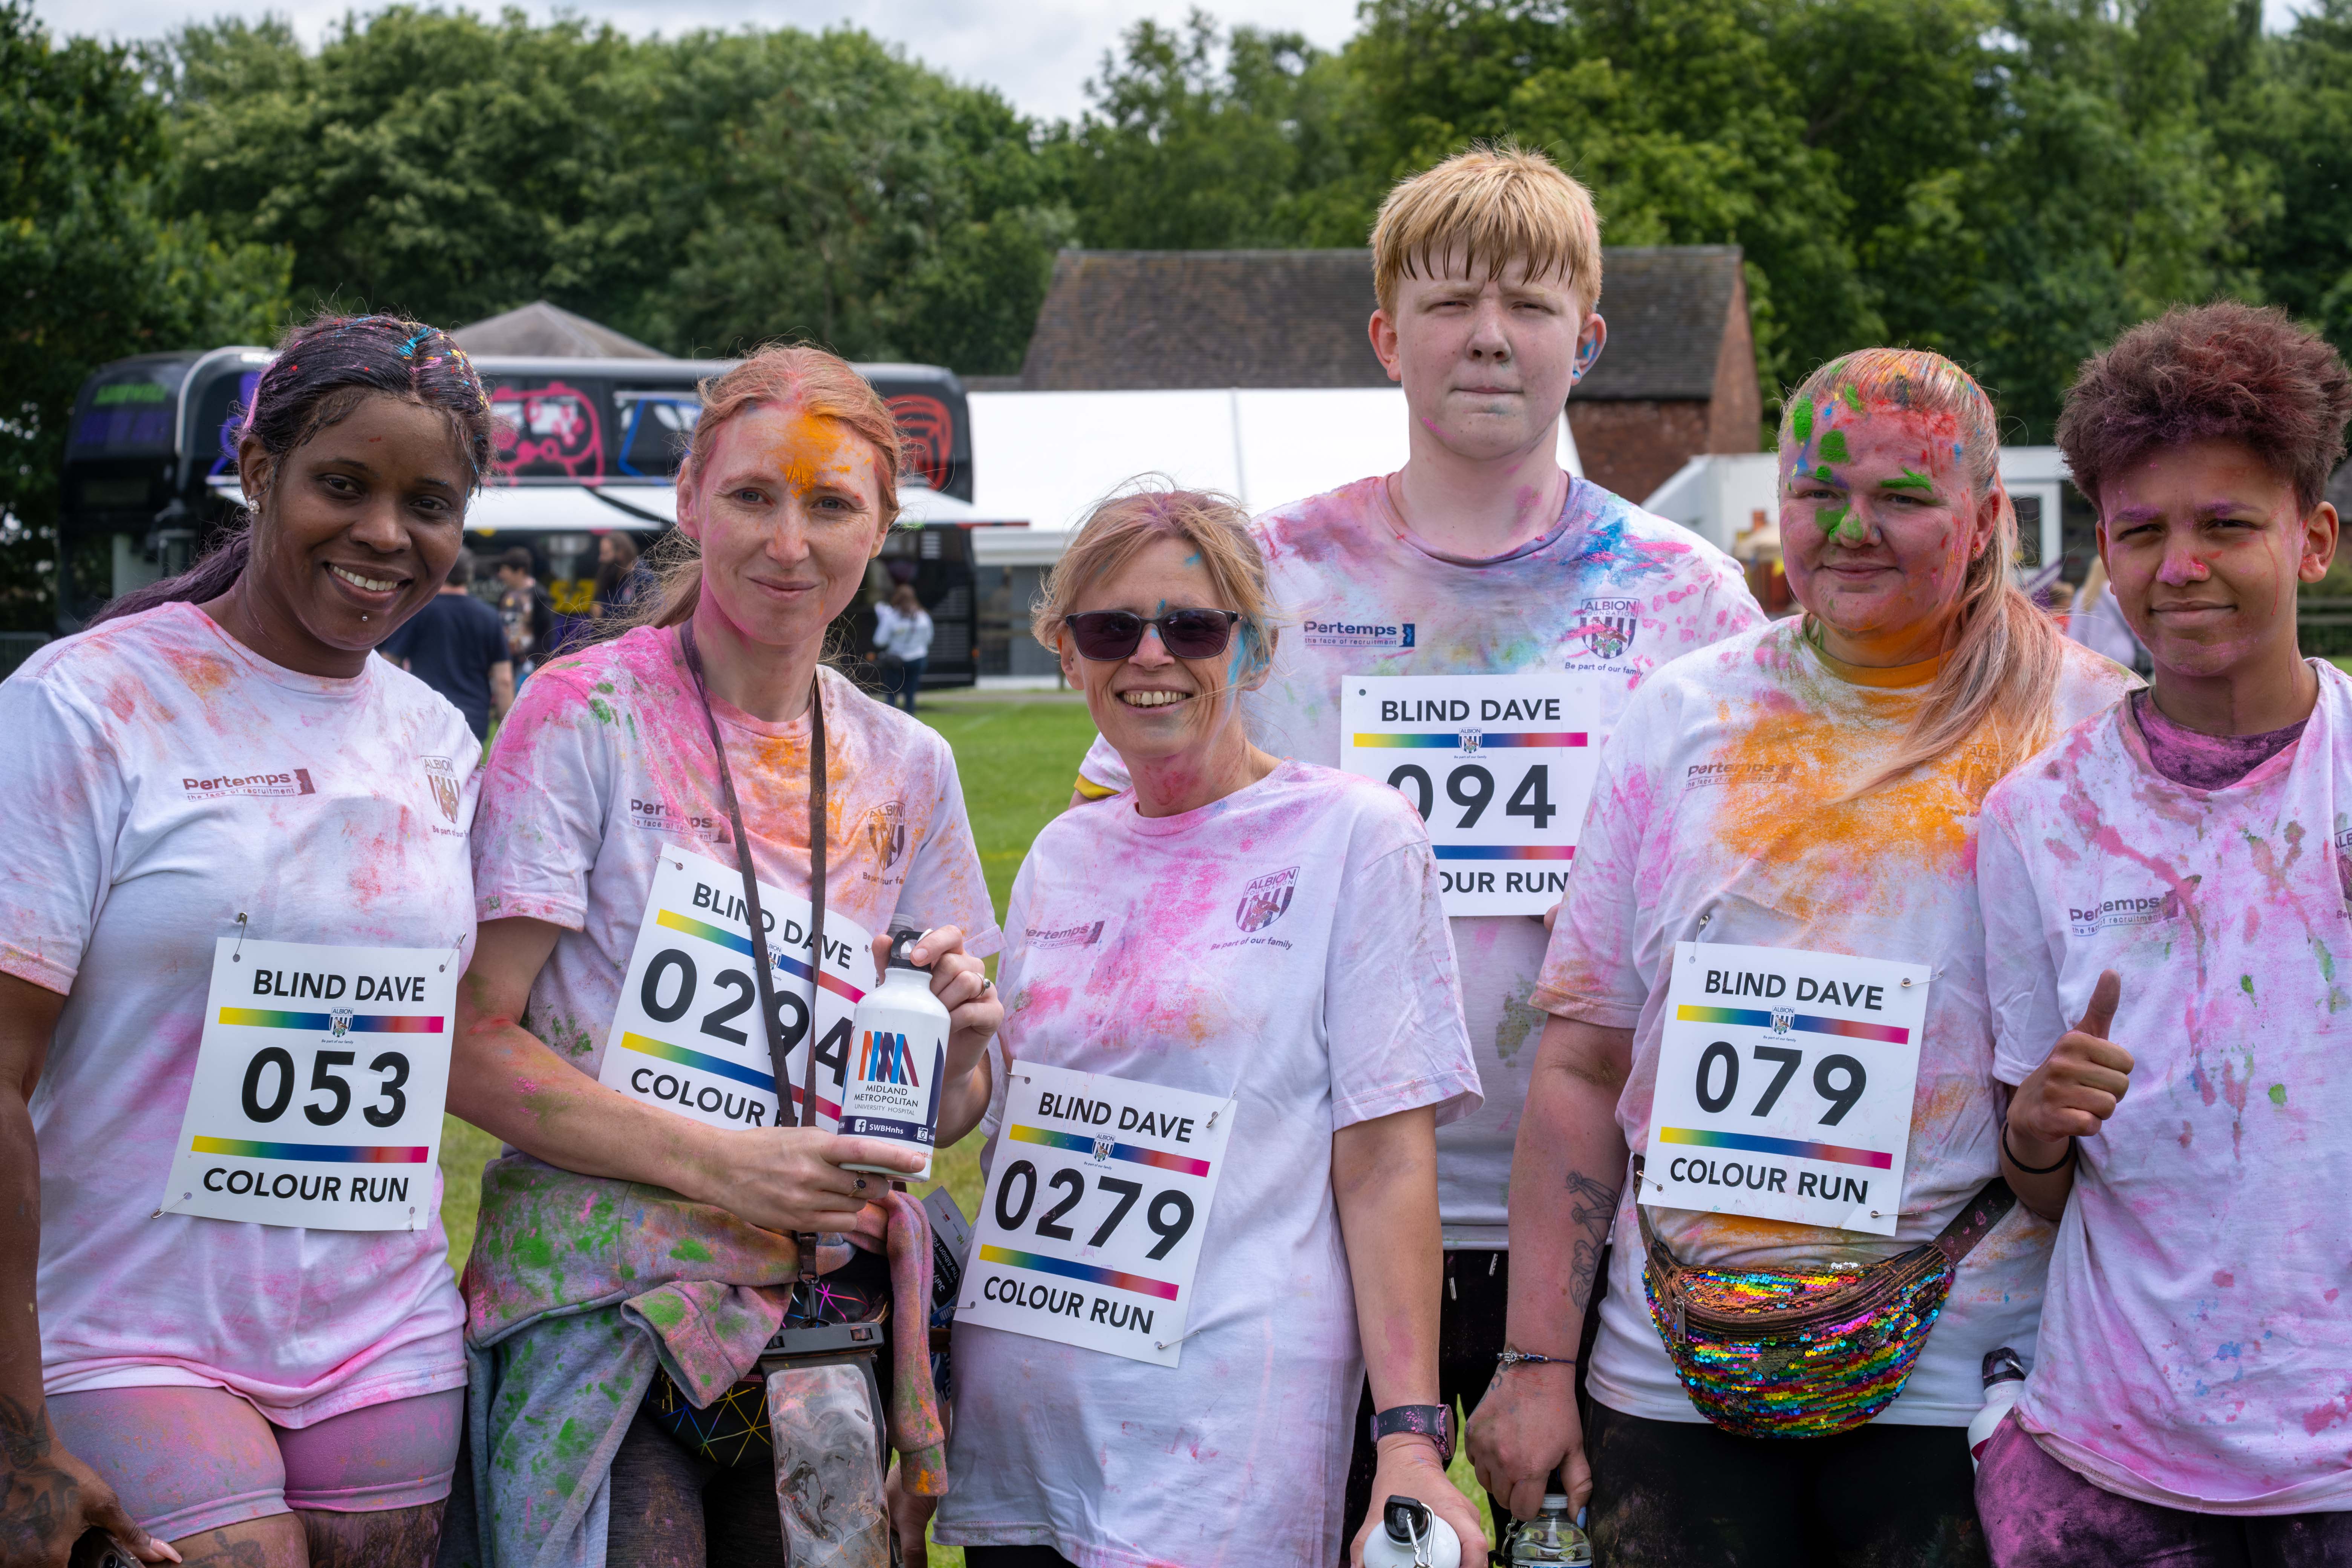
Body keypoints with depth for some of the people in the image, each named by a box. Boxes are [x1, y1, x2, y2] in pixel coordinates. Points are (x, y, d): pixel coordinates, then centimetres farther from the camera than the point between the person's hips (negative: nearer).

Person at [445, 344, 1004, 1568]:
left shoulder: (907, 767, 11)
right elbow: (469, 1043, -9)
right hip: (608, 1316, -4)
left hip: (826, 1317, 5)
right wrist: (721, 1164, -18)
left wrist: (962, 1042, -7)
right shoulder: (588, 714, -3)